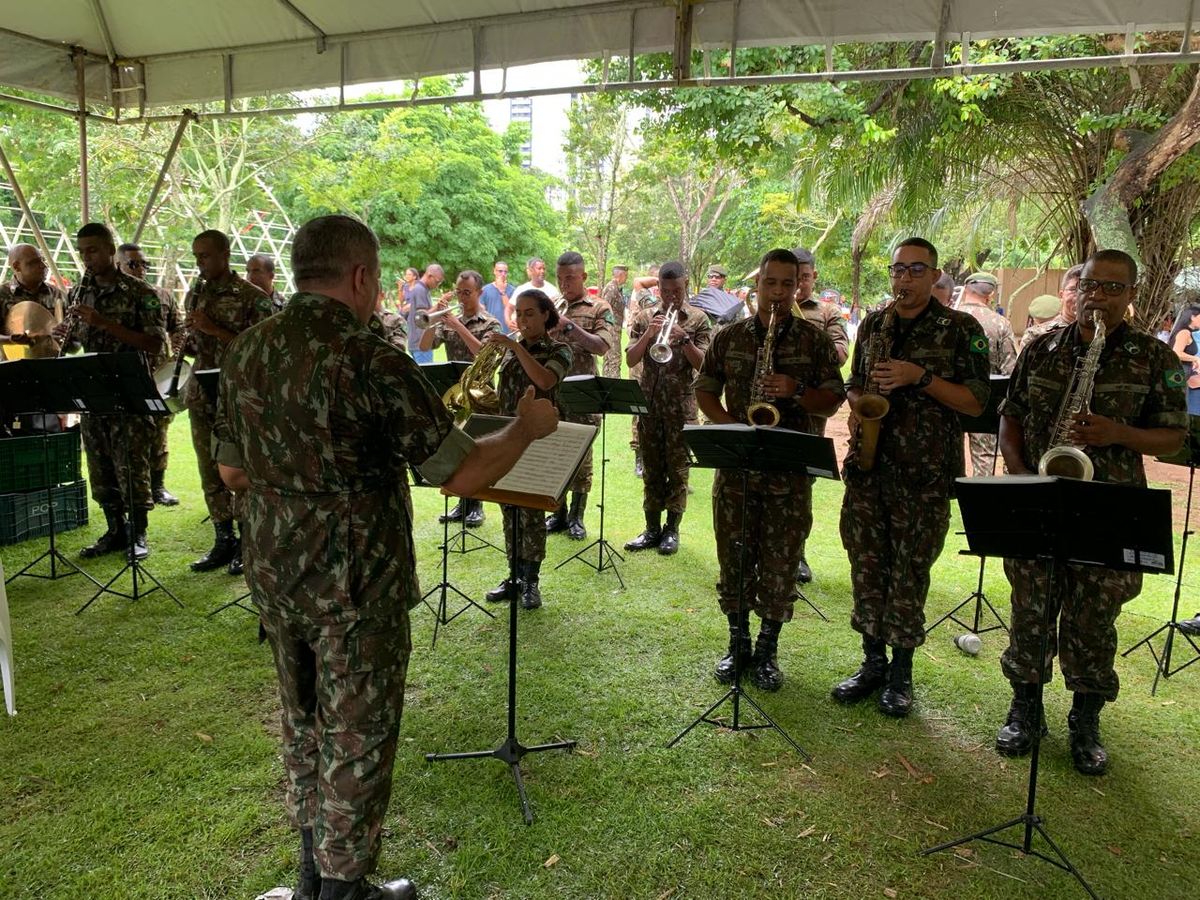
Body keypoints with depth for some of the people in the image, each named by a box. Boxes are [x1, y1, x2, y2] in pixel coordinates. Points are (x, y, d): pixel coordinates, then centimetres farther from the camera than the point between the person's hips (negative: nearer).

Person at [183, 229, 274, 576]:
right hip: (202, 396, 6)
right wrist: (186, 345, -2)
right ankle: (223, 540, 21)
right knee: (210, 470, 10)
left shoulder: (252, 297, -9)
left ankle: (246, 543, 13)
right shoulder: (195, 294, 11)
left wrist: (214, 329, -18)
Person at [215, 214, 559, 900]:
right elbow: (462, 473, -21)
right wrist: (527, 428, -4)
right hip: (356, 587, -7)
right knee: (356, 738, 10)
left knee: (304, 723, 23)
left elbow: (232, 470, 11)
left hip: (274, 577, 8)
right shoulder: (372, 361, -21)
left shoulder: (245, 351, 1)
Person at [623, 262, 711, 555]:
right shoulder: (645, 317, 7)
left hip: (681, 405, -2)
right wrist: (648, 334, -15)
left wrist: (683, 338, -21)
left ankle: (672, 530, 13)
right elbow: (630, 360, -1)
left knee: (677, 469, 3)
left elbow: (702, 364, -7)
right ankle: (652, 529, 16)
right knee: (651, 469, 8)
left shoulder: (698, 319, 1)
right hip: (648, 403, 3)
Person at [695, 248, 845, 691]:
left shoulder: (815, 340, 4)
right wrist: (730, 425, -7)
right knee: (734, 557, 8)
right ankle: (737, 644, 23)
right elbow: (704, 389, 11)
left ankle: (768, 651, 18)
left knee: (780, 564, 3)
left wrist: (795, 391, -16)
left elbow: (833, 400, 3)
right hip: (734, 464, 2)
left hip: (789, 470, -1)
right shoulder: (728, 336, 8)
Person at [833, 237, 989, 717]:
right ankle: (872, 662, 24)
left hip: (925, 472, -4)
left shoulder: (961, 329, -2)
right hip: (867, 465, 4)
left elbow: (975, 403, -6)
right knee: (866, 566, 9)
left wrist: (922, 376, -17)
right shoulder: (872, 324, 11)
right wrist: (856, 411, -1)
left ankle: (900, 671, 18)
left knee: (910, 571, 3)